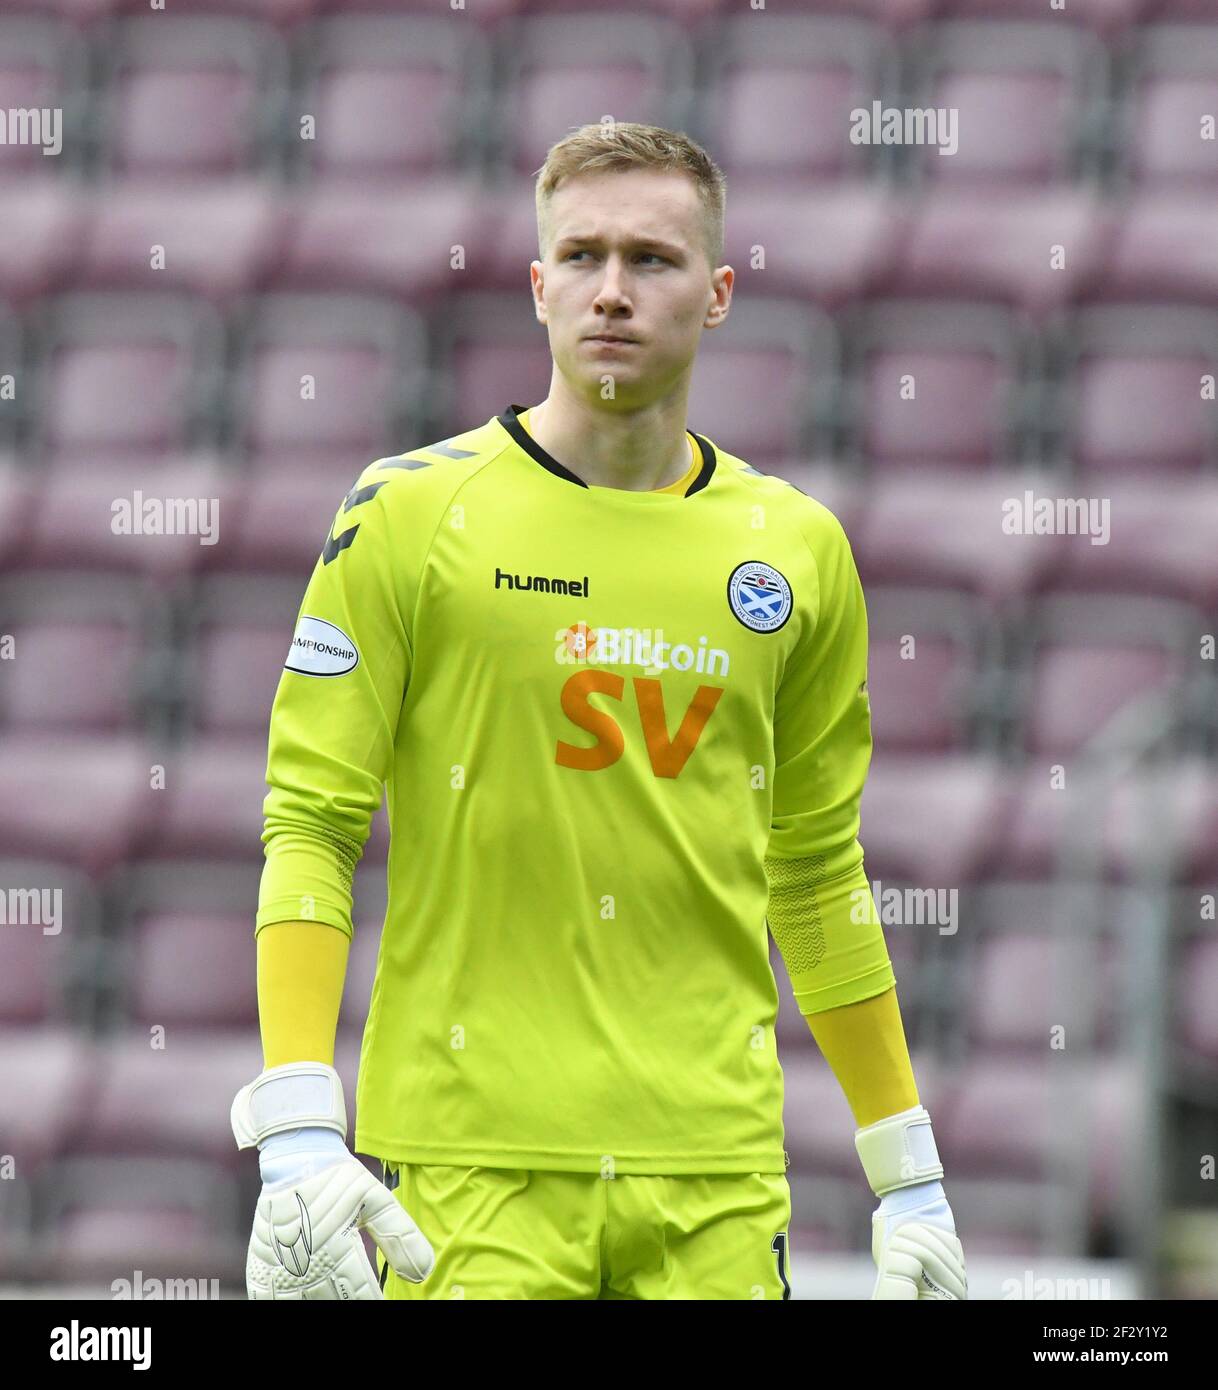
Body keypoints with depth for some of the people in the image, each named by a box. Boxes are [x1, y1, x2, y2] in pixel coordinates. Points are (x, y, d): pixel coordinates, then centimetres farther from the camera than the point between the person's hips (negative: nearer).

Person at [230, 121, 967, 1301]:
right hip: (470, 1168, -3)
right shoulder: (409, 515, 0)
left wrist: (910, 1178, 17)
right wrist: (296, 1134, -14)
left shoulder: (798, 548, 11)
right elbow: (309, 826, -3)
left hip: (716, 1177, 3)